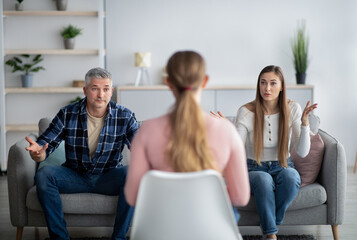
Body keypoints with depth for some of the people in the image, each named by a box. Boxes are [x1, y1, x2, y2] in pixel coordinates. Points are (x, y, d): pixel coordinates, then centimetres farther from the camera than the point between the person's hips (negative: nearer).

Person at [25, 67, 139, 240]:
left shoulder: (125, 117, -8)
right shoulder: (67, 114, -7)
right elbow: (45, 143, -8)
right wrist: (37, 153, -34)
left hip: (108, 179, 0)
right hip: (75, 176, 1)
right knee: (44, 174, -27)